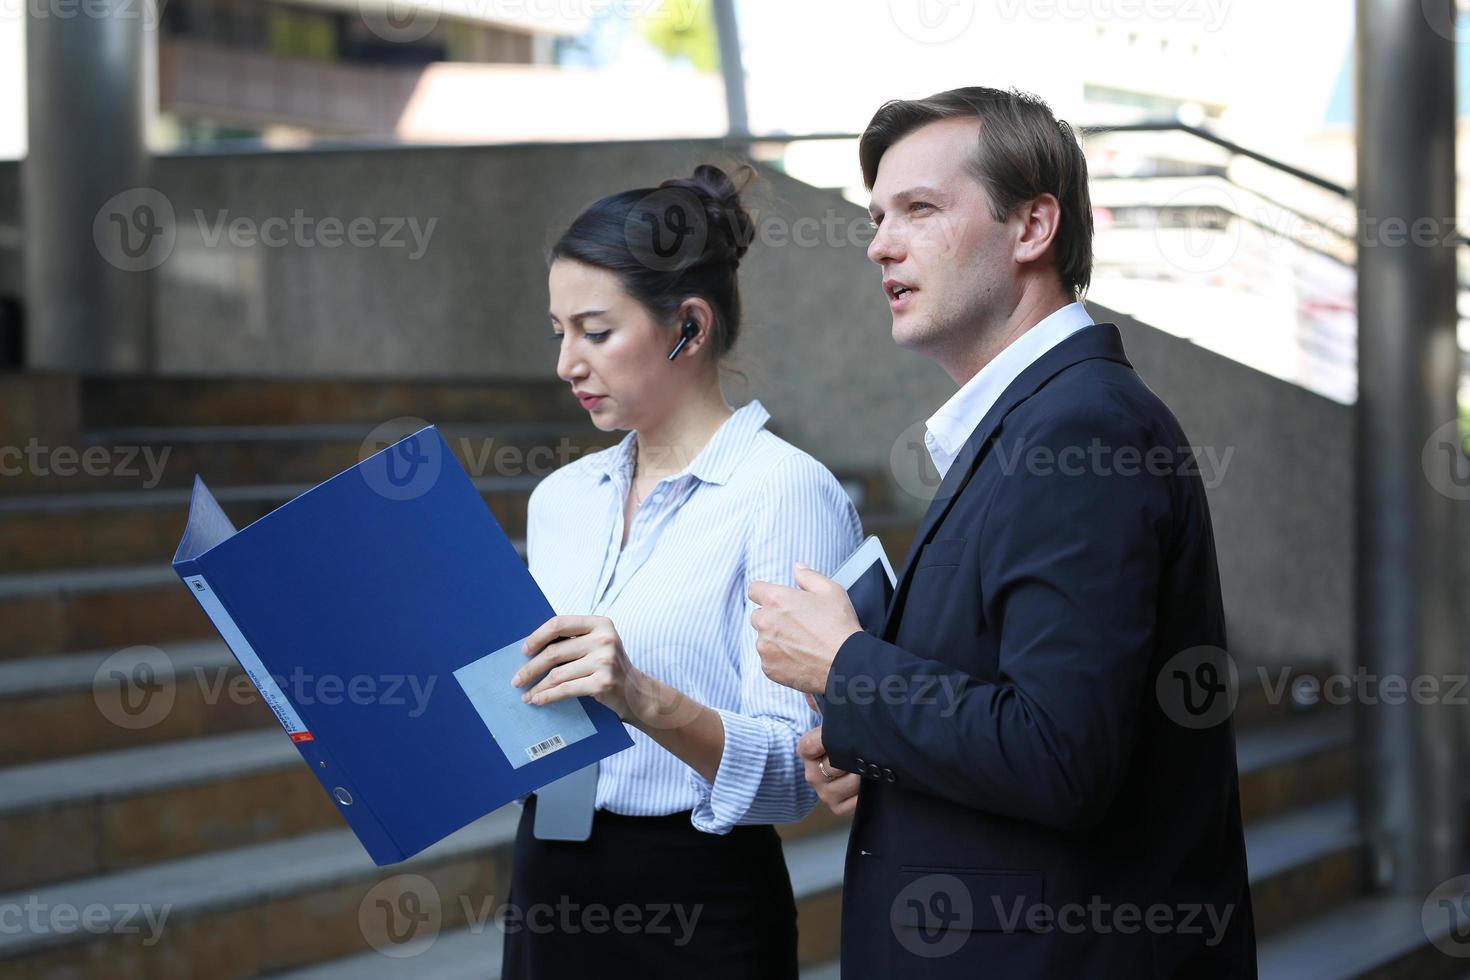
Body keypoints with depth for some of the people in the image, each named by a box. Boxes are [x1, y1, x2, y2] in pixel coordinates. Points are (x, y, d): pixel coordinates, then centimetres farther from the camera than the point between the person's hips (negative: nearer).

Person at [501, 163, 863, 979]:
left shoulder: (786, 492, -12)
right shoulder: (562, 498, 8)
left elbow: (792, 772, -18)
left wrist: (646, 701, -32)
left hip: (696, 912, -6)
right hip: (549, 885, 6)